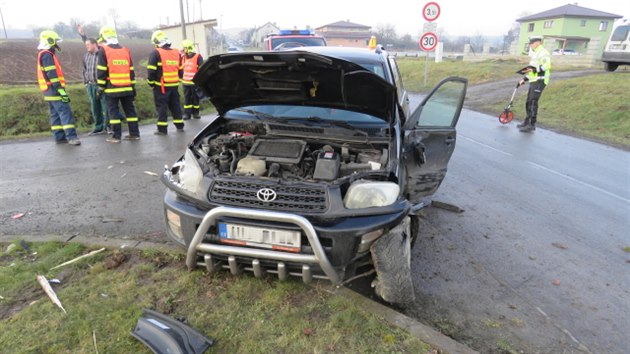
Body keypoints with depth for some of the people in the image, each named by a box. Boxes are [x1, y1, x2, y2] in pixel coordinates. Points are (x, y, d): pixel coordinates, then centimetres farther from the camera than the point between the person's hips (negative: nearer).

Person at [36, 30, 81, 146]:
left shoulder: (43, 55, 20)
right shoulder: (47, 55, -13)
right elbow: (52, 75, -20)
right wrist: (61, 90, -22)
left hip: (50, 91, 11)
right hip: (54, 90, -11)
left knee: (55, 114, 10)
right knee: (65, 112, -13)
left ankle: (59, 137, 12)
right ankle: (71, 136, -18)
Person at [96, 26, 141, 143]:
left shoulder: (103, 51, -3)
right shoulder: (126, 50, 10)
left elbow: (101, 72, -5)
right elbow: (131, 71, 10)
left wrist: (100, 88, 1)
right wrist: (133, 87, 14)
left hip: (112, 88, -4)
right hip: (127, 88, 4)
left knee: (113, 111, 1)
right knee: (130, 110, 9)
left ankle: (116, 136, 1)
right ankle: (134, 133, 11)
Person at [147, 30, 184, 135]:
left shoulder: (155, 53, -8)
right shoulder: (176, 53, 10)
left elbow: (151, 71, -11)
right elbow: (180, 70, 15)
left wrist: (151, 83, 1)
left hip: (161, 86, -5)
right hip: (174, 85, 5)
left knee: (161, 106, 0)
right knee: (175, 105, 14)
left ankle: (162, 129, 1)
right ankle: (179, 126, 18)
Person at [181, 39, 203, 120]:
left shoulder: (198, 57, -7)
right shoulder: (183, 57, 9)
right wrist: (181, 78, 17)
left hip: (195, 82, -4)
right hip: (185, 82, 4)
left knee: (195, 98, 6)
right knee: (187, 98, 5)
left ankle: (195, 113, 17)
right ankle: (187, 113, 10)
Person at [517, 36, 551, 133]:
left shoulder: (543, 53, -9)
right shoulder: (534, 53, 23)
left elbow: (546, 66, -24)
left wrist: (534, 69, -33)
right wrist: (524, 79, 26)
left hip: (539, 81, -10)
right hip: (533, 81, 10)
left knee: (533, 102, -15)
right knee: (528, 102, 12)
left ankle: (532, 125, -15)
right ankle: (527, 122, 21)